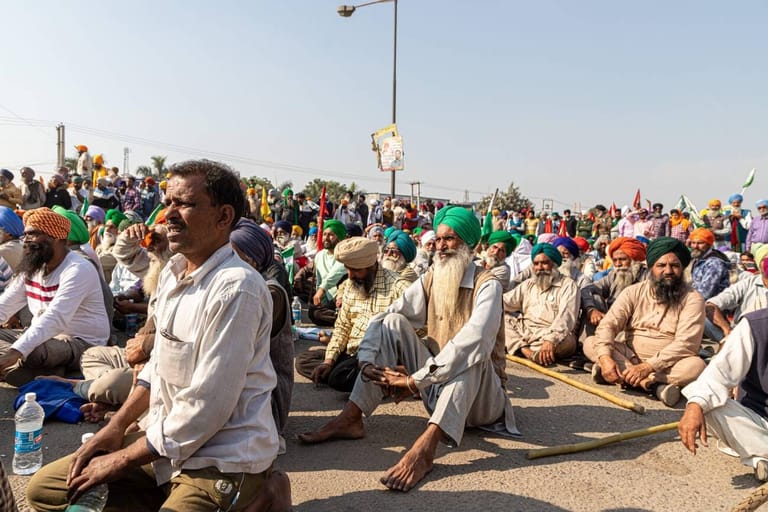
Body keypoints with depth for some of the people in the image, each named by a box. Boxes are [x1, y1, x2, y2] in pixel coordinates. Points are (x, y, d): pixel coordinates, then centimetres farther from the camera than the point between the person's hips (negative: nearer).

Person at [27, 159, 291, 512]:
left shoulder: (236, 288, -24)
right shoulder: (172, 273, 6)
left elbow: (206, 408, -24)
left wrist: (122, 459, -12)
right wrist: (117, 426, 6)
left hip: (223, 459, -8)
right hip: (167, 438, 8)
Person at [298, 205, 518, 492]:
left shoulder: (486, 285, -15)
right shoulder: (430, 280, 2)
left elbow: (473, 341, -33)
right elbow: (380, 319, -6)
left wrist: (415, 381, -34)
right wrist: (367, 362, -24)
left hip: (480, 396, -5)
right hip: (437, 388, 5)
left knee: (472, 352, -35)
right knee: (394, 323, -10)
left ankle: (425, 447, -46)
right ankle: (350, 420, -16)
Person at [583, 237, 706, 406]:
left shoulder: (692, 298, -6)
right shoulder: (633, 292, 2)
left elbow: (686, 343, -18)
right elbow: (608, 324, -8)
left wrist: (647, 366, -30)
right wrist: (605, 357, -28)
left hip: (667, 366, -3)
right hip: (629, 357, 3)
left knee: (696, 365, -33)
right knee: (590, 343, -17)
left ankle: (621, 374, -29)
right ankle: (653, 384, -27)